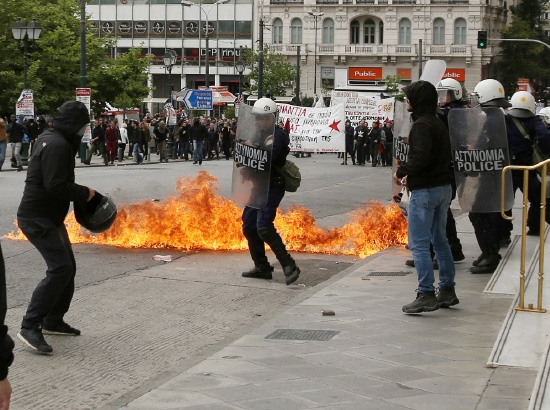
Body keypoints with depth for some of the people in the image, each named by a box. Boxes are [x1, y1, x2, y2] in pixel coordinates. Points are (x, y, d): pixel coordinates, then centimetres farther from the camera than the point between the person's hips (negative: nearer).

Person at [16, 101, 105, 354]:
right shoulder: (57, 145, -19)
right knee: (60, 268, -18)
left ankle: (53, 321, 25)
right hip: (37, 218, -11)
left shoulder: (53, 140, 15)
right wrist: (86, 194, -13)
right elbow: (56, 186, -27)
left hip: (49, 217, 11)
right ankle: (30, 327, -18)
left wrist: (82, 194, 7)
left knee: (67, 267, 15)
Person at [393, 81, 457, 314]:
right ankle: (447, 291, 23)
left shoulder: (421, 125, -16)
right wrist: (410, 174, 8)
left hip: (425, 190, -10)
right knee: (439, 240, 17)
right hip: (443, 187, 10)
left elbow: (421, 157, -26)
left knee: (418, 244, -6)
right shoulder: (438, 123, 14)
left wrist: (402, 171, -9)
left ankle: (426, 295, -7)